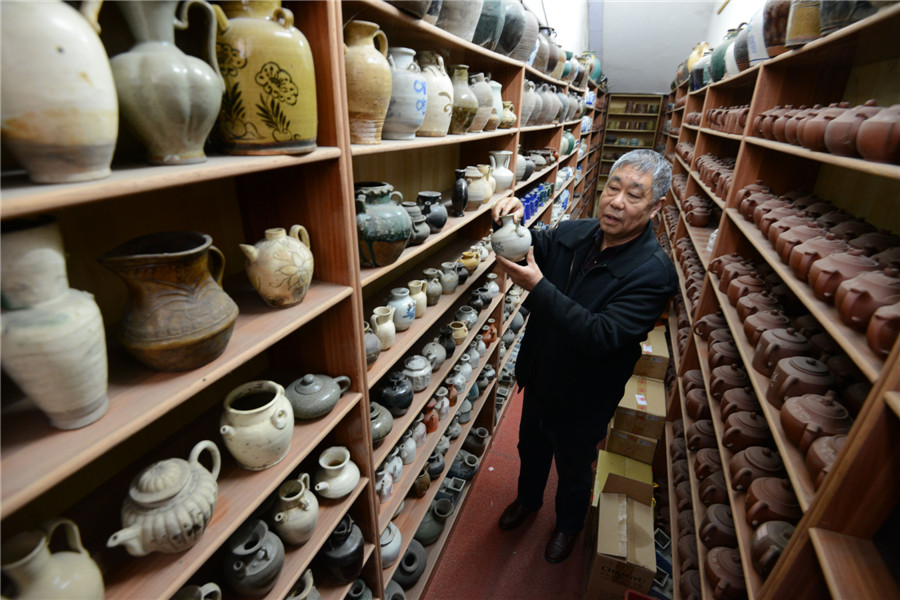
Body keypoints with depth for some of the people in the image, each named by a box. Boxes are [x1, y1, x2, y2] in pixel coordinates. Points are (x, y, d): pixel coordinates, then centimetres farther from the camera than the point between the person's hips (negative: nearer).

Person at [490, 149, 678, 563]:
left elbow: (601, 336, -35)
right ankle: (528, 499, 62)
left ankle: (569, 525, 57)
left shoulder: (653, 272, -26)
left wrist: (538, 287, -42)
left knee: (574, 470, 24)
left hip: (583, 400, -4)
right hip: (540, 379, 5)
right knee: (531, 448, 29)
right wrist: (512, 222, -25)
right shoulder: (574, 233, -9)